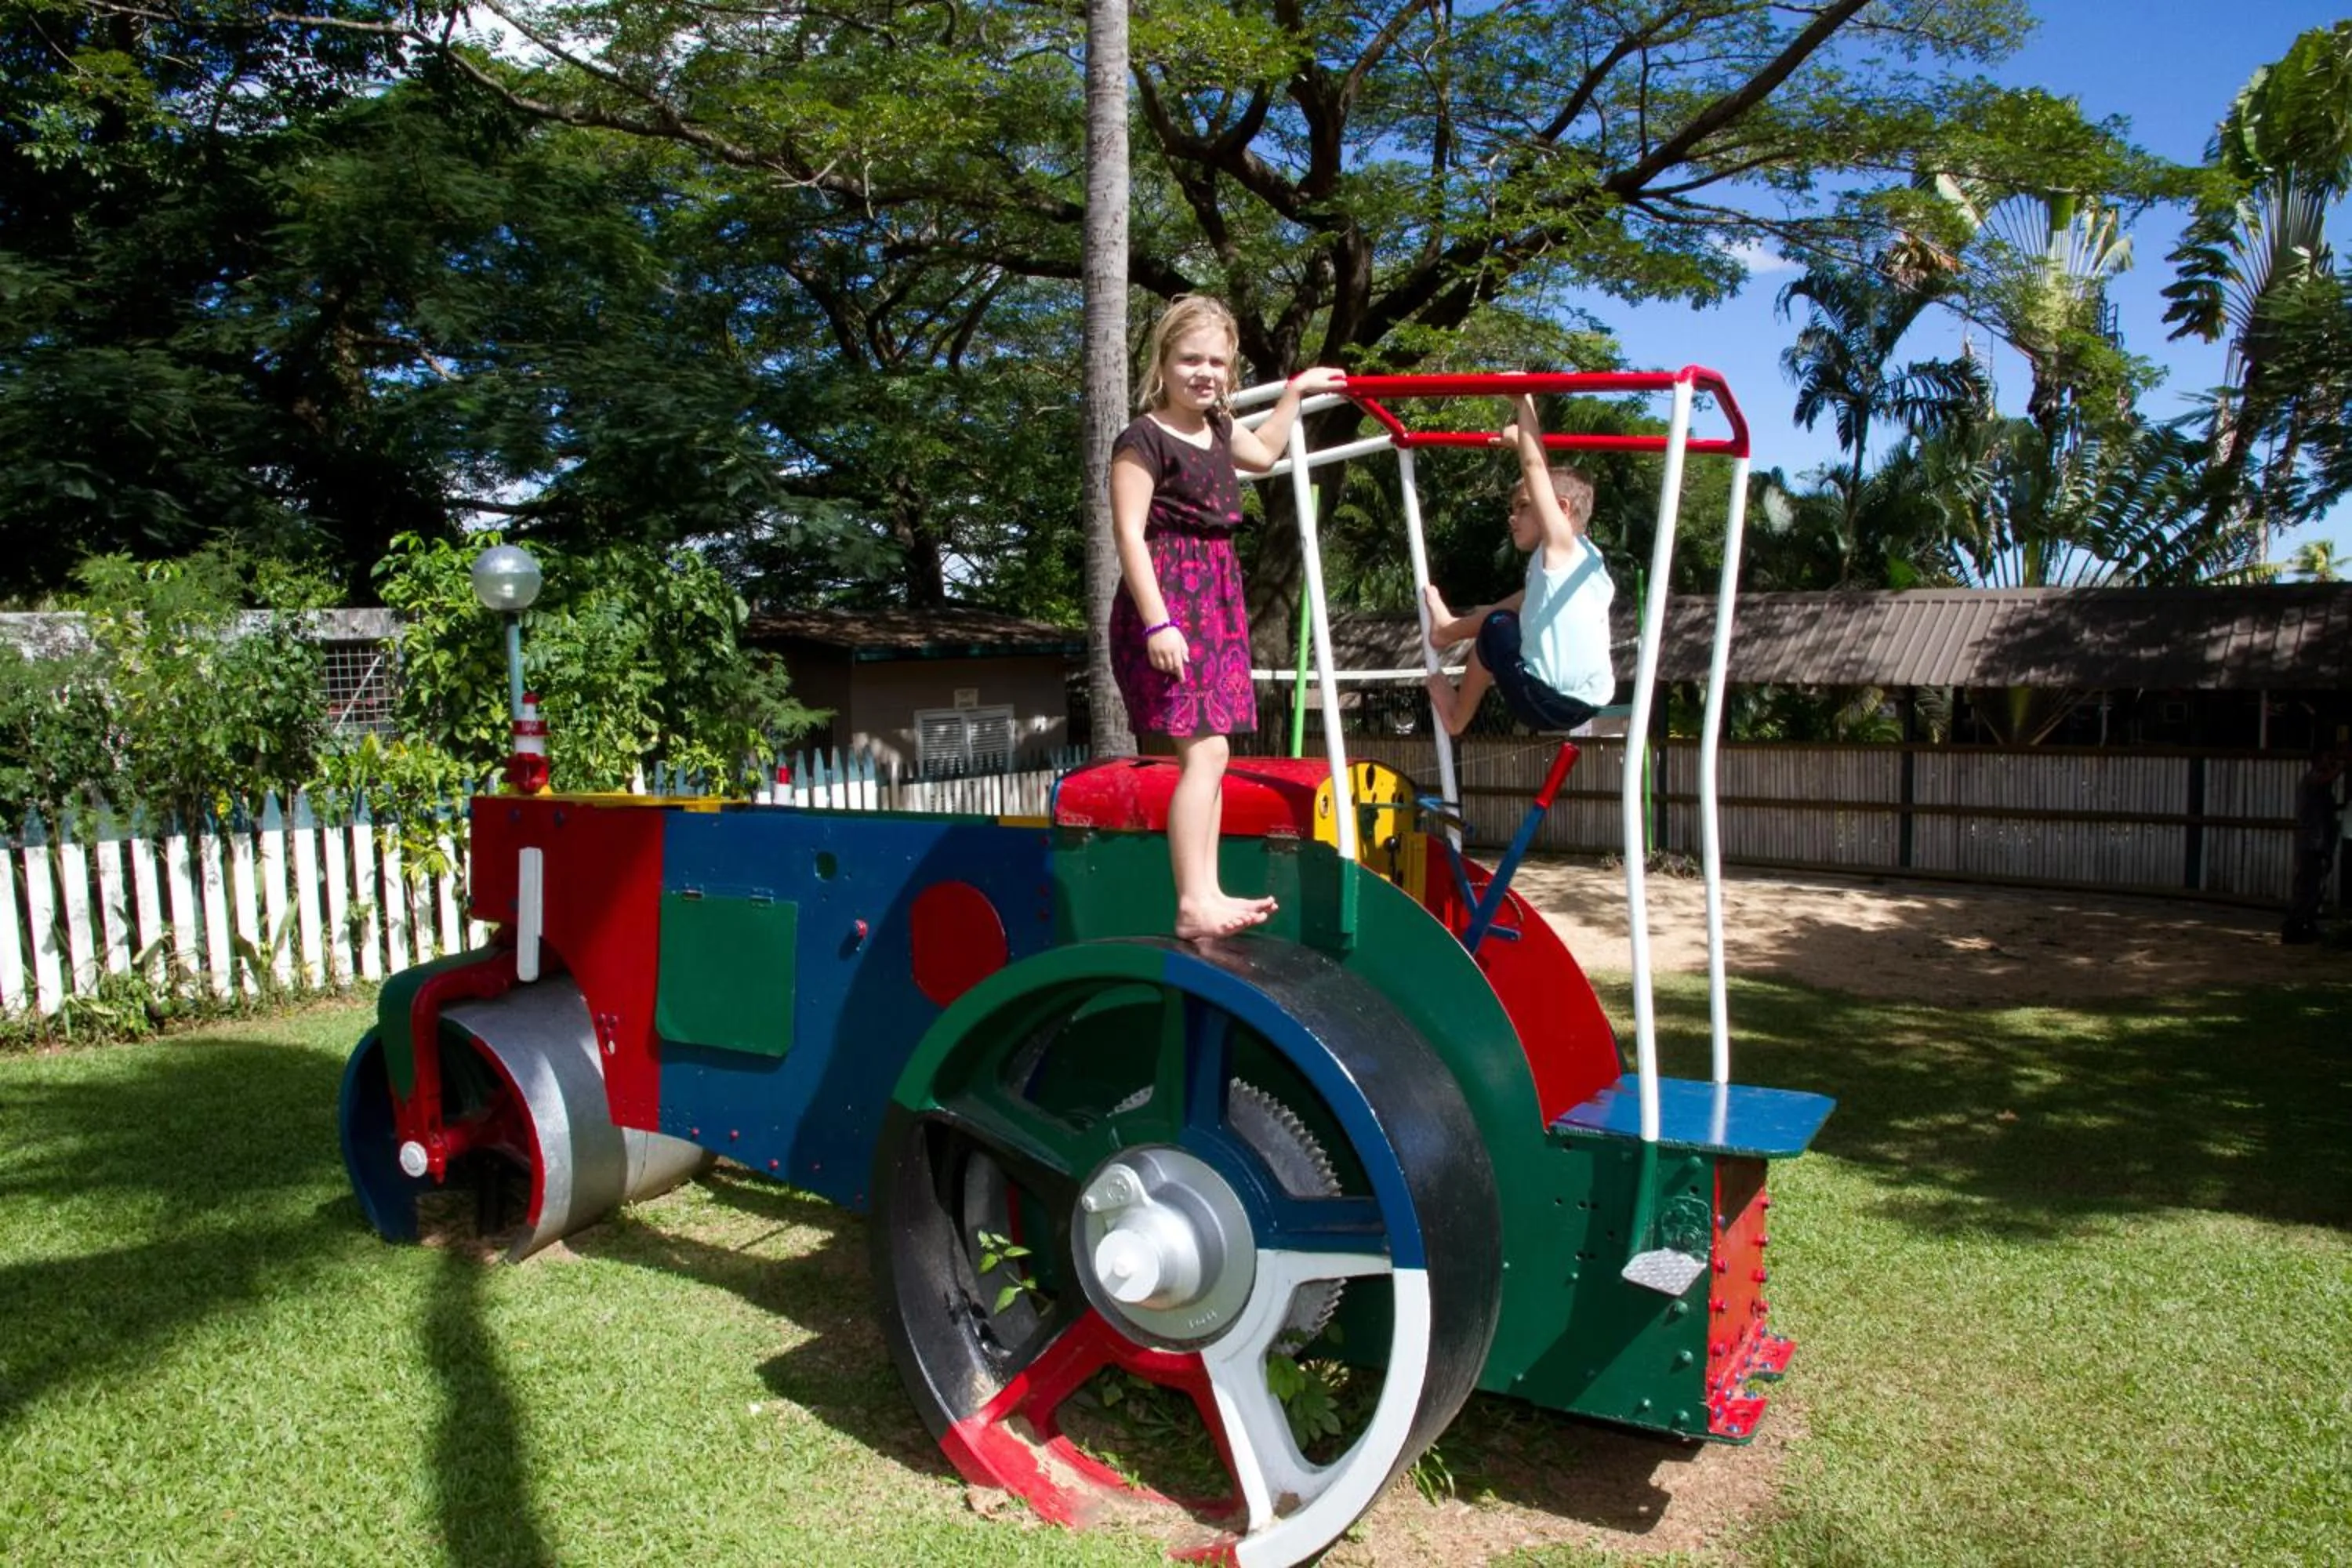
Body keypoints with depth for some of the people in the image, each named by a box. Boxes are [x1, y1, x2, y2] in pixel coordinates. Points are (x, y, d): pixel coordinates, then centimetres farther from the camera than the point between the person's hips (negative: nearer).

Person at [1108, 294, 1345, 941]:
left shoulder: (1216, 429, 16)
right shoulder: (1144, 439, -10)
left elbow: (1261, 454, 39)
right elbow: (1130, 535, -16)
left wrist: (1296, 391, 40)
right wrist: (1157, 623, -24)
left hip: (1218, 602, 9)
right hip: (1168, 603, -9)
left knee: (1207, 752, 8)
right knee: (1205, 749, -17)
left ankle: (1208, 891, 14)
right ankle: (1192, 904, -16)